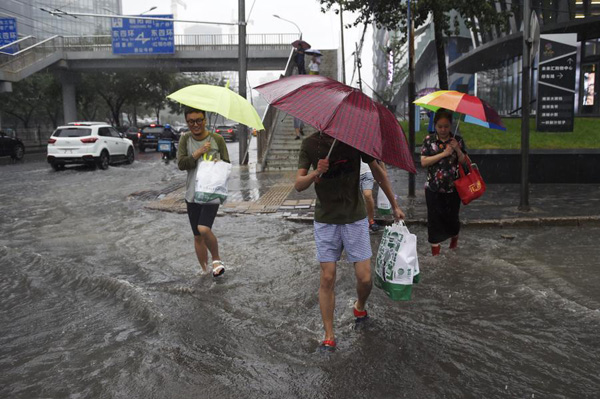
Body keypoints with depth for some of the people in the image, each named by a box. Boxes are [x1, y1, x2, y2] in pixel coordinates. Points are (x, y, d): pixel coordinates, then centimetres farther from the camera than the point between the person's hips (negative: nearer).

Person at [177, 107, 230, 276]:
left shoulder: (217, 139, -3)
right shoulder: (185, 139, 3)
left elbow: (227, 164, 3)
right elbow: (181, 164, -6)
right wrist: (199, 152, -15)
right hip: (193, 193, 4)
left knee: (204, 229, -23)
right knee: (197, 237, 10)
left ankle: (217, 259, 3)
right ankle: (204, 270, 26)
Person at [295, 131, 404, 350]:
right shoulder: (310, 144, -3)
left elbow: (378, 173, 5)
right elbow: (298, 185, -7)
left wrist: (395, 206, 8)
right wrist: (316, 173, -28)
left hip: (355, 217, 0)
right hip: (325, 220, 0)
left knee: (365, 278, -1)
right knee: (327, 278, -1)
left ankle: (360, 306, 34)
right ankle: (329, 336, 14)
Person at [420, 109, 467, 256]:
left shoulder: (457, 140, 1)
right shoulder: (429, 139, -1)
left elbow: (464, 162, -1)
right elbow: (423, 162, -9)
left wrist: (457, 150, -19)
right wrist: (443, 154, -16)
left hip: (453, 187, 1)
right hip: (433, 188, 0)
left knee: (451, 216, 9)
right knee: (434, 217, 1)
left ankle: (454, 236, 42)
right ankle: (435, 248, 14)